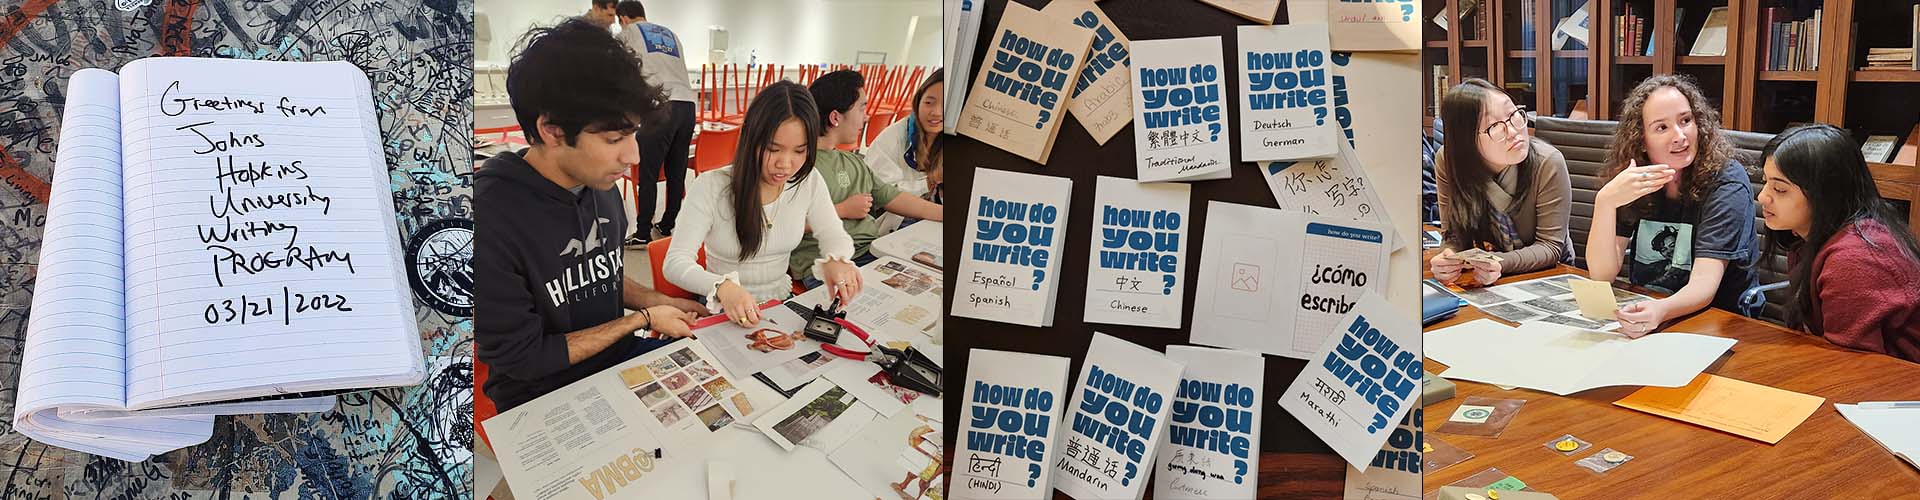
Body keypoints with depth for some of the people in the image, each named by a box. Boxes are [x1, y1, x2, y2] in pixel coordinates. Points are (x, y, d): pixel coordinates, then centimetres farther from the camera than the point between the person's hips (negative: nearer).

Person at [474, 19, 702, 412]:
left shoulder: (601, 186, -1)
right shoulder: (488, 216, -25)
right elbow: (521, 358, -19)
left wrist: (661, 304, 2)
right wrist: (643, 319, -13)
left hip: (618, 357, 7)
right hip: (543, 397, -7)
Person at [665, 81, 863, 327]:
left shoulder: (809, 182, -5)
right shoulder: (710, 187, -17)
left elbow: (835, 236, 6)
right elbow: (675, 263, -21)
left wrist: (836, 261, -20)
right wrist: (722, 287, -42)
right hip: (728, 315, -3)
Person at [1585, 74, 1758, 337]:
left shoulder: (1725, 180, -12)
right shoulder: (1633, 181, -2)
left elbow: (1705, 283, -22)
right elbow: (1602, 274, -10)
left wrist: (1661, 311, -45)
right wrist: (1605, 202, -26)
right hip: (1643, 315, 3)